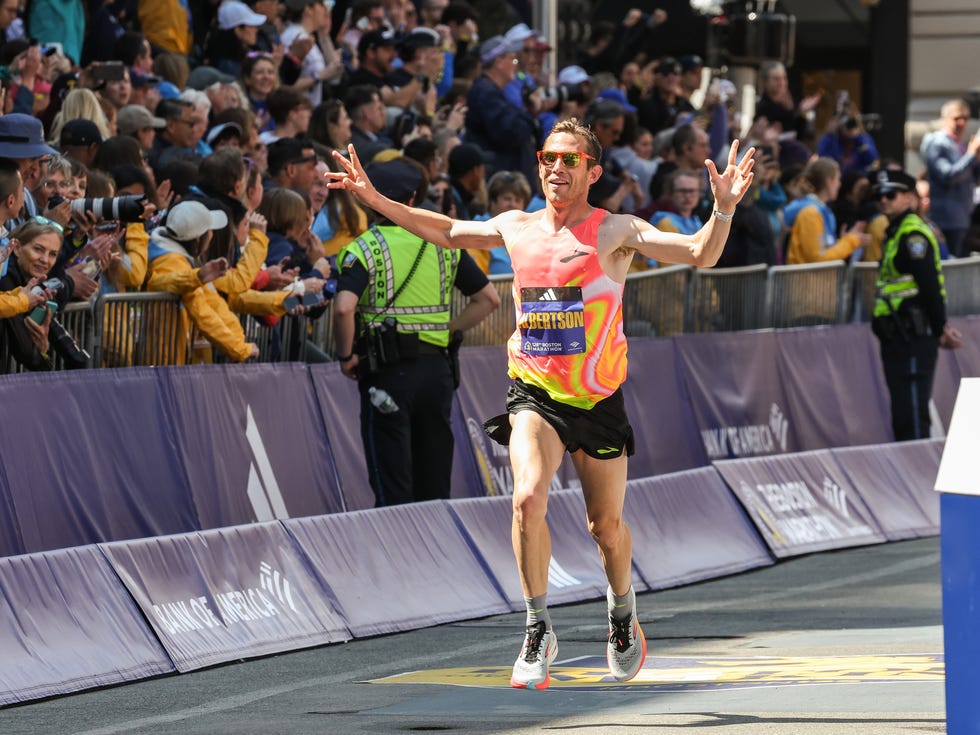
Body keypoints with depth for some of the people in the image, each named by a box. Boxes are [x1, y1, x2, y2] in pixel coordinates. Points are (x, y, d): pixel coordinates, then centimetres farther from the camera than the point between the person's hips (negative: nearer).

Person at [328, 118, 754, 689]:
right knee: (528, 500, -24)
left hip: (599, 400, -1)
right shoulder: (516, 228, 4)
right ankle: (539, 632, -11)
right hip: (534, 393, 1)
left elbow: (700, 256, -16)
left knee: (607, 528, 10)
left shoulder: (614, 232, -7)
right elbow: (448, 232, 23)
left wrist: (723, 210, -34)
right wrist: (376, 201, 19)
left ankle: (623, 611, 41)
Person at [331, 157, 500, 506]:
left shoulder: (363, 249, -8)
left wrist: (346, 356, -9)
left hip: (387, 372, -4)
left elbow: (344, 308, -23)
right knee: (435, 485, 12)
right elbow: (488, 298, 10)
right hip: (436, 368, 4)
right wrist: (447, 329, 11)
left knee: (392, 489, -2)